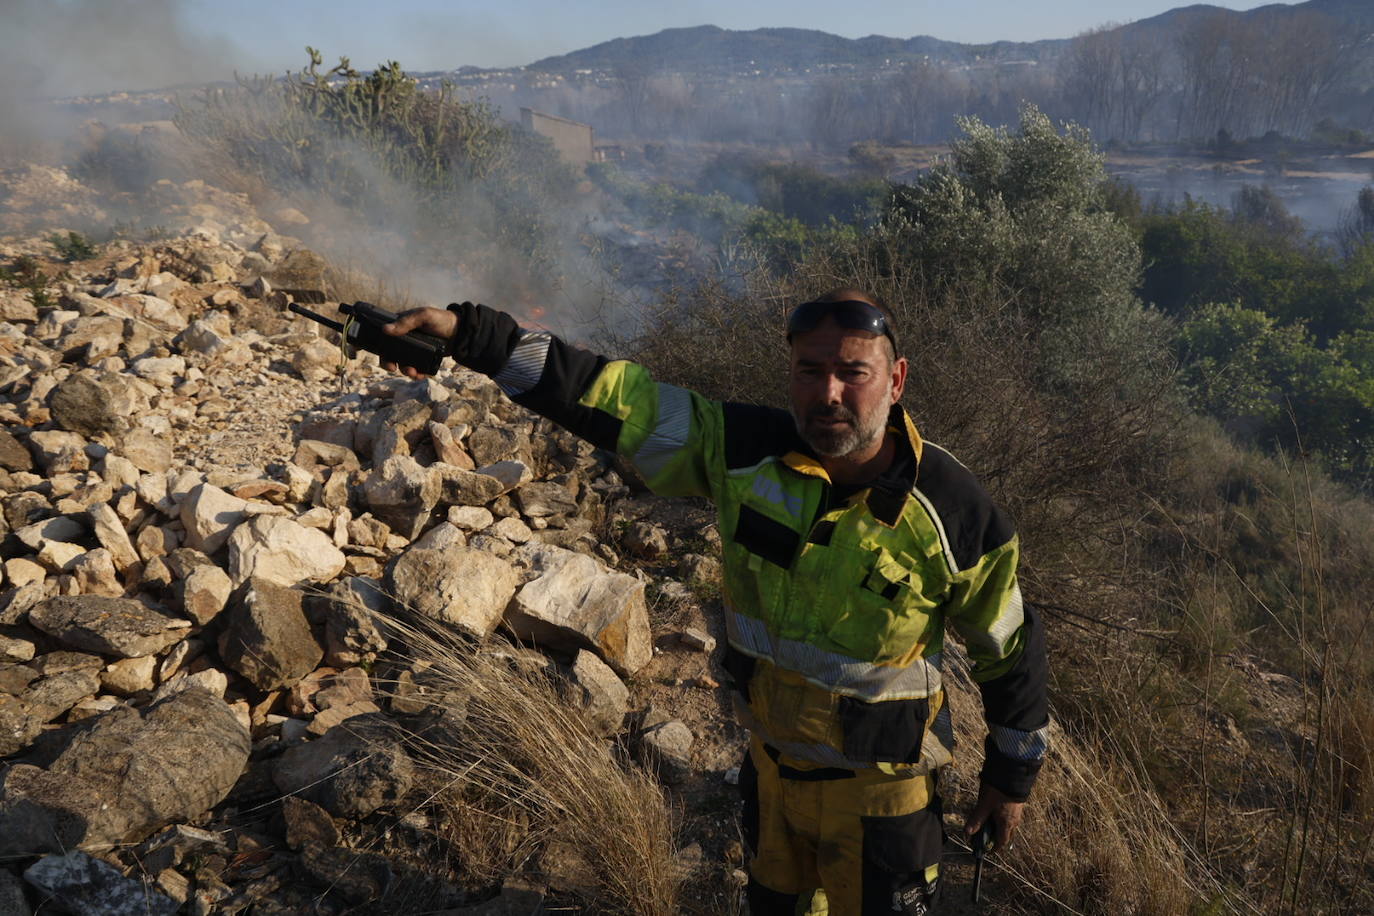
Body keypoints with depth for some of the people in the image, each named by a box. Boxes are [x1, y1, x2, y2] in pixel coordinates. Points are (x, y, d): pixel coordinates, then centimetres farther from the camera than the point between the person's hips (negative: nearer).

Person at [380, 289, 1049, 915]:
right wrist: (474, 336, -26)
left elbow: (1010, 649, -8)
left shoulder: (952, 510, -23)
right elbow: (624, 402, -18)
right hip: (771, 763, 4)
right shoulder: (750, 454, -17)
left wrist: (1012, 776, 3)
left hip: (880, 793, -4)